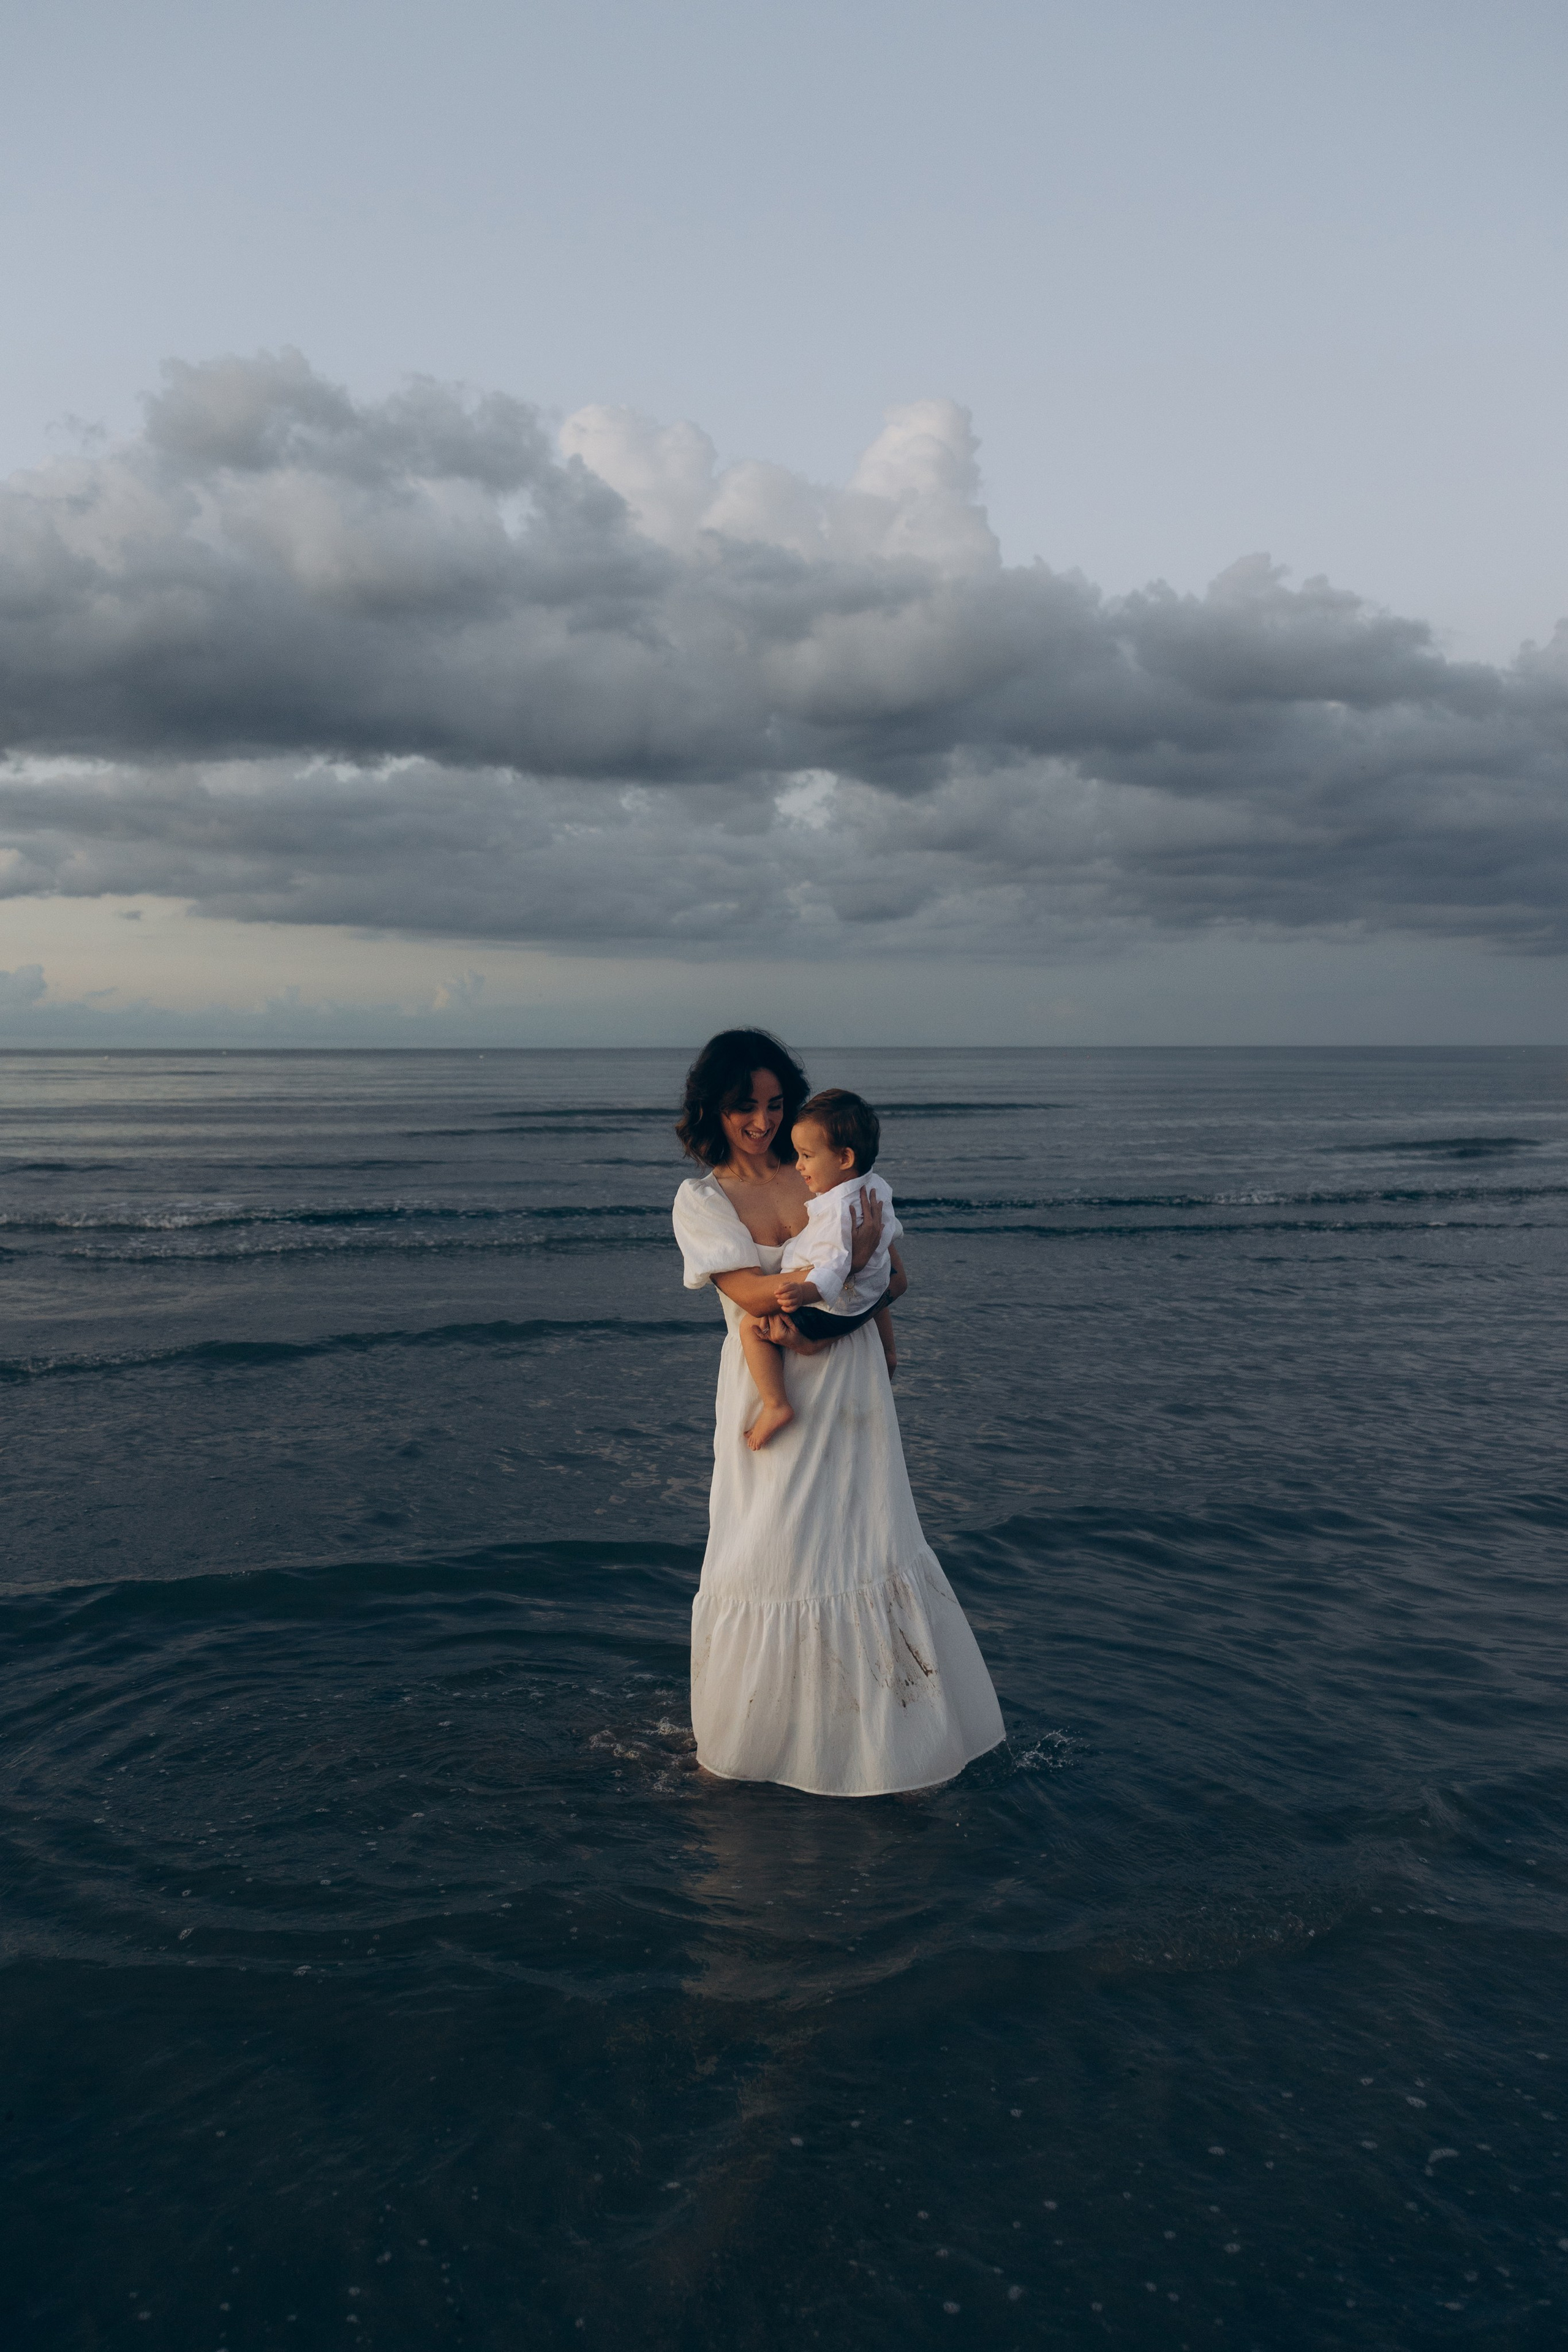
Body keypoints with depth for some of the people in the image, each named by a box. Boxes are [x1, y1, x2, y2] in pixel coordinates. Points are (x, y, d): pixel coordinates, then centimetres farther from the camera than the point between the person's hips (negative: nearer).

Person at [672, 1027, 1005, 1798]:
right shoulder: (700, 1198, -1)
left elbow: (895, 1280, 1)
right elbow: (747, 1288, -14)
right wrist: (843, 1266, -27)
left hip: (847, 1386, 1)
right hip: (770, 1395, -1)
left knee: (864, 1547, 0)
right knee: (769, 1552, 2)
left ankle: (873, 1734, 12)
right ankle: (756, 1728, 22)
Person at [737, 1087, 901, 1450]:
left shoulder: (838, 1209, -31)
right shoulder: (878, 1187, -2)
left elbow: (835, 1266, -40)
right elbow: (891, 1234, 16)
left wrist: (805, 1292, -56)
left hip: (832, 1311, -10)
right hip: (869, 1298, 10)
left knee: (752, 1326, -12)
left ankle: (776, 1406, -13)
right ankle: (888, 1352, 63)